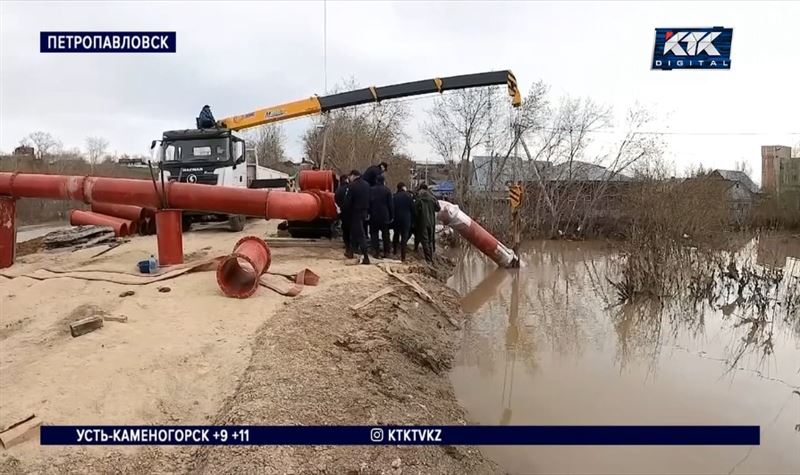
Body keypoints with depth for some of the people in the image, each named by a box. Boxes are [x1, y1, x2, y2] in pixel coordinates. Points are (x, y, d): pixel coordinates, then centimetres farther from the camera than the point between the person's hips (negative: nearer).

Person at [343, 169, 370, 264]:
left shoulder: (352, 185, -15)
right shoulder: (366, 185, 7)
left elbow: (347, 201, -15)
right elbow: (369, 199, 10)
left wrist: (346, 209, 2)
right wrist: (367, 211, 15)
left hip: (355, 213, -7)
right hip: (364, 212, 7)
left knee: (360, 235, -6)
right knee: (354, 232, 21)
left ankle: (366, 257, -9)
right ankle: (351, 251, 31)